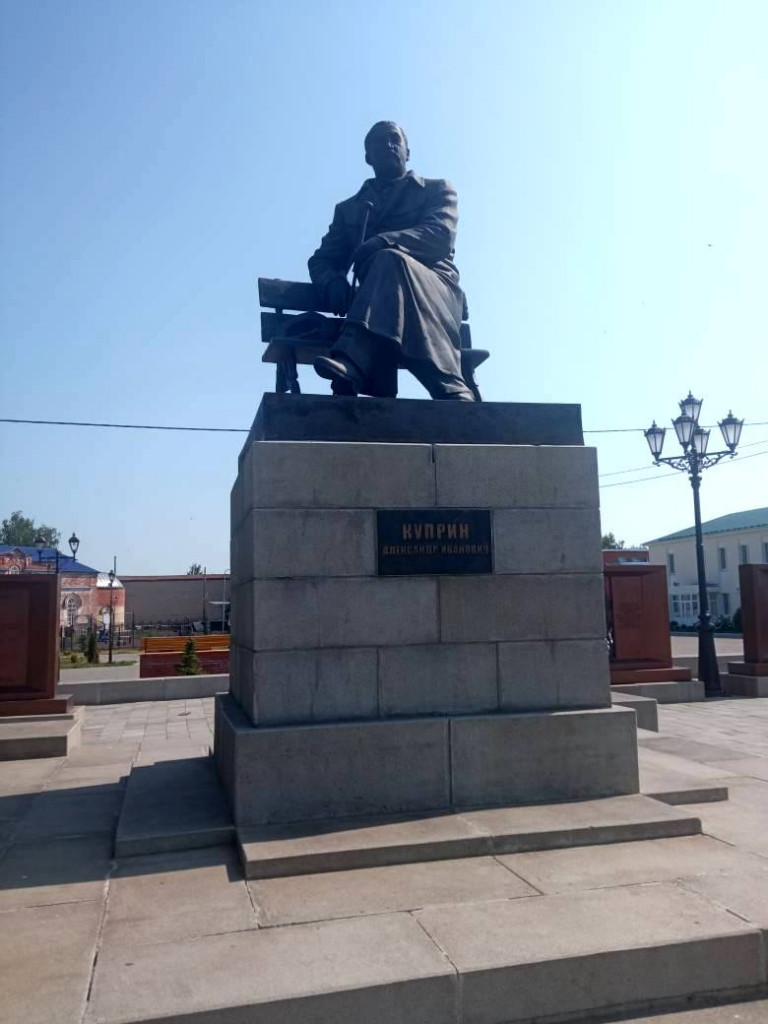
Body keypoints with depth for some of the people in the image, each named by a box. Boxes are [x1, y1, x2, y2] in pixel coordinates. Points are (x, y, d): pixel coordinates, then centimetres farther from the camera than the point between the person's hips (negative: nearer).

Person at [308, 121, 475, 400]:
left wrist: (384, 242, -20)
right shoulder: (348, 208, 30)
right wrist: (333, 282, -9)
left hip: (435, 292, -2)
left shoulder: (436, 189, 22)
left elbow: (441, 236, 0)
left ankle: (353, 363, -55)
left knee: (390, 260, -35)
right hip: (376, 300, 3)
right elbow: (321, 260, 19)